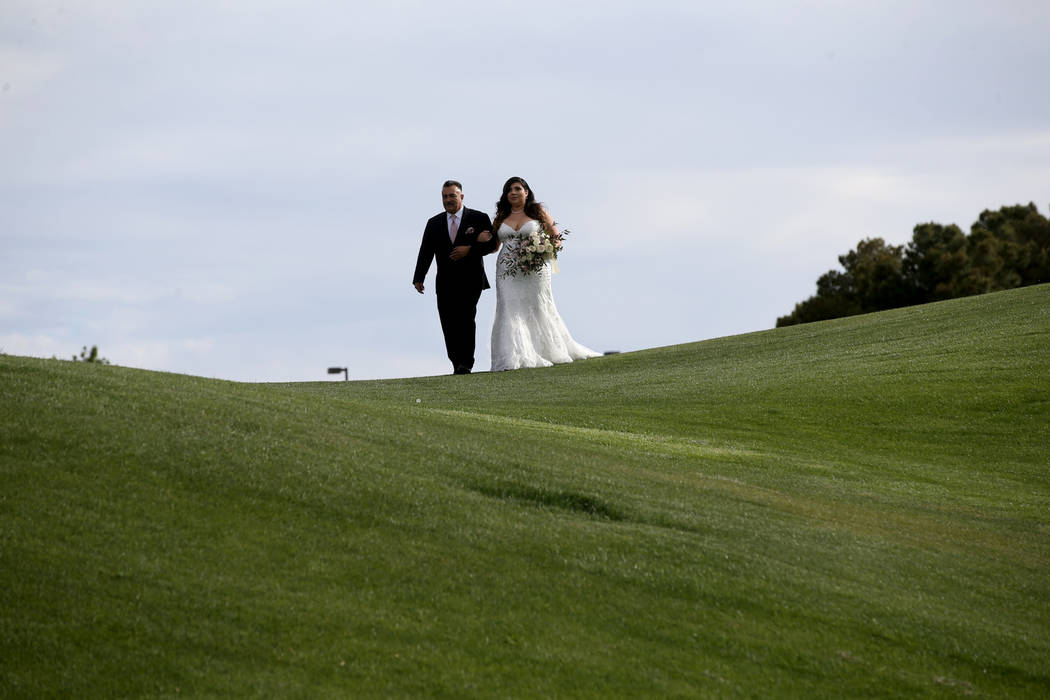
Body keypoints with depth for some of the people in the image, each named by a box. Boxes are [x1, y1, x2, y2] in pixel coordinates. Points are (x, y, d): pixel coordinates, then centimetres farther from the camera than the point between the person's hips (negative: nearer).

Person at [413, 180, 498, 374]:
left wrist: (470, 250, -15)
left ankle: (466, 364, -13)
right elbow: (425, 252, 7)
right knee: (449, 324, -2)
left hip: (470, 280, -3)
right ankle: (457, 365, 5)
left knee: (465, 319, -16)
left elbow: (492, 244, 0)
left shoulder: (479, 219, 5)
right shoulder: (434, 223, 14)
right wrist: (419, 278, -4)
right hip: (445, 283, 3)